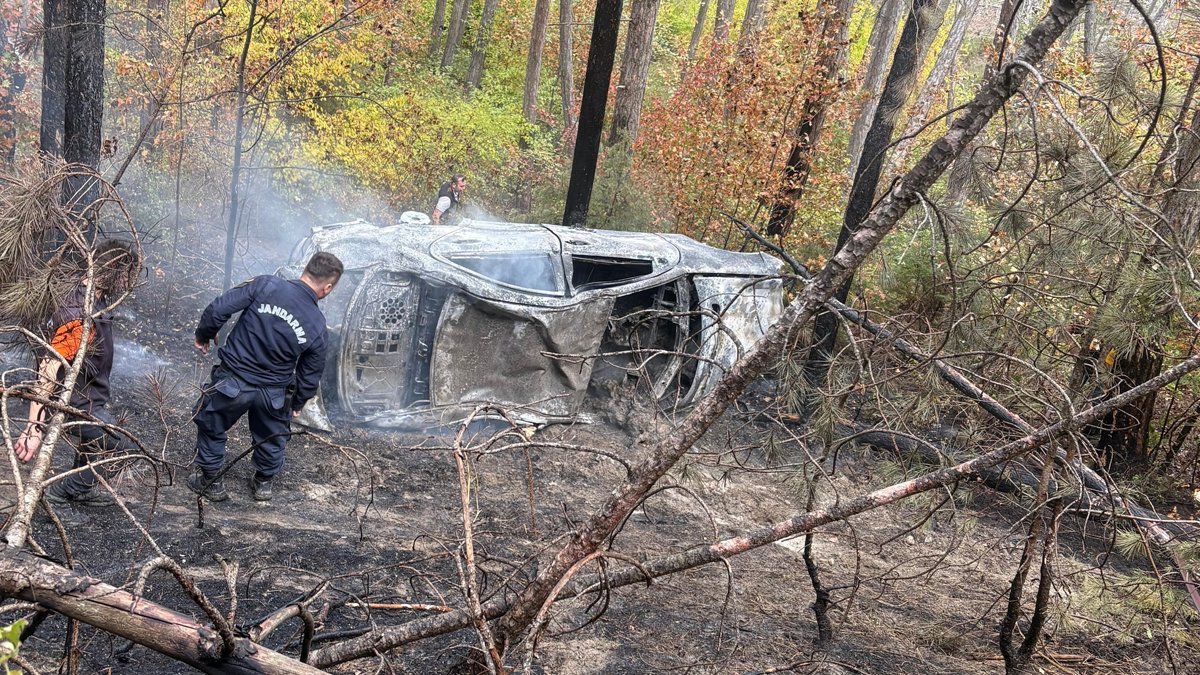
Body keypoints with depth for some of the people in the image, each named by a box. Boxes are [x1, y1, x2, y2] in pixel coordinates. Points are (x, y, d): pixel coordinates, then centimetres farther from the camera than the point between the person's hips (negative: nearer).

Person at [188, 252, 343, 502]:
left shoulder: (265, 285, -17)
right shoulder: (317, 326, -11)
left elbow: (219, 309, -16)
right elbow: (310, 373, 0)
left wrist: (203, 335, 4)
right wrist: (298, 402, 18)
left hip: (232, 382, -1)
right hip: (274, 394, 1)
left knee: (211, 427, 26)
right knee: (272, 438, 29)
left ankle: (211, 480, 40)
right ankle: (263, 483, 46)